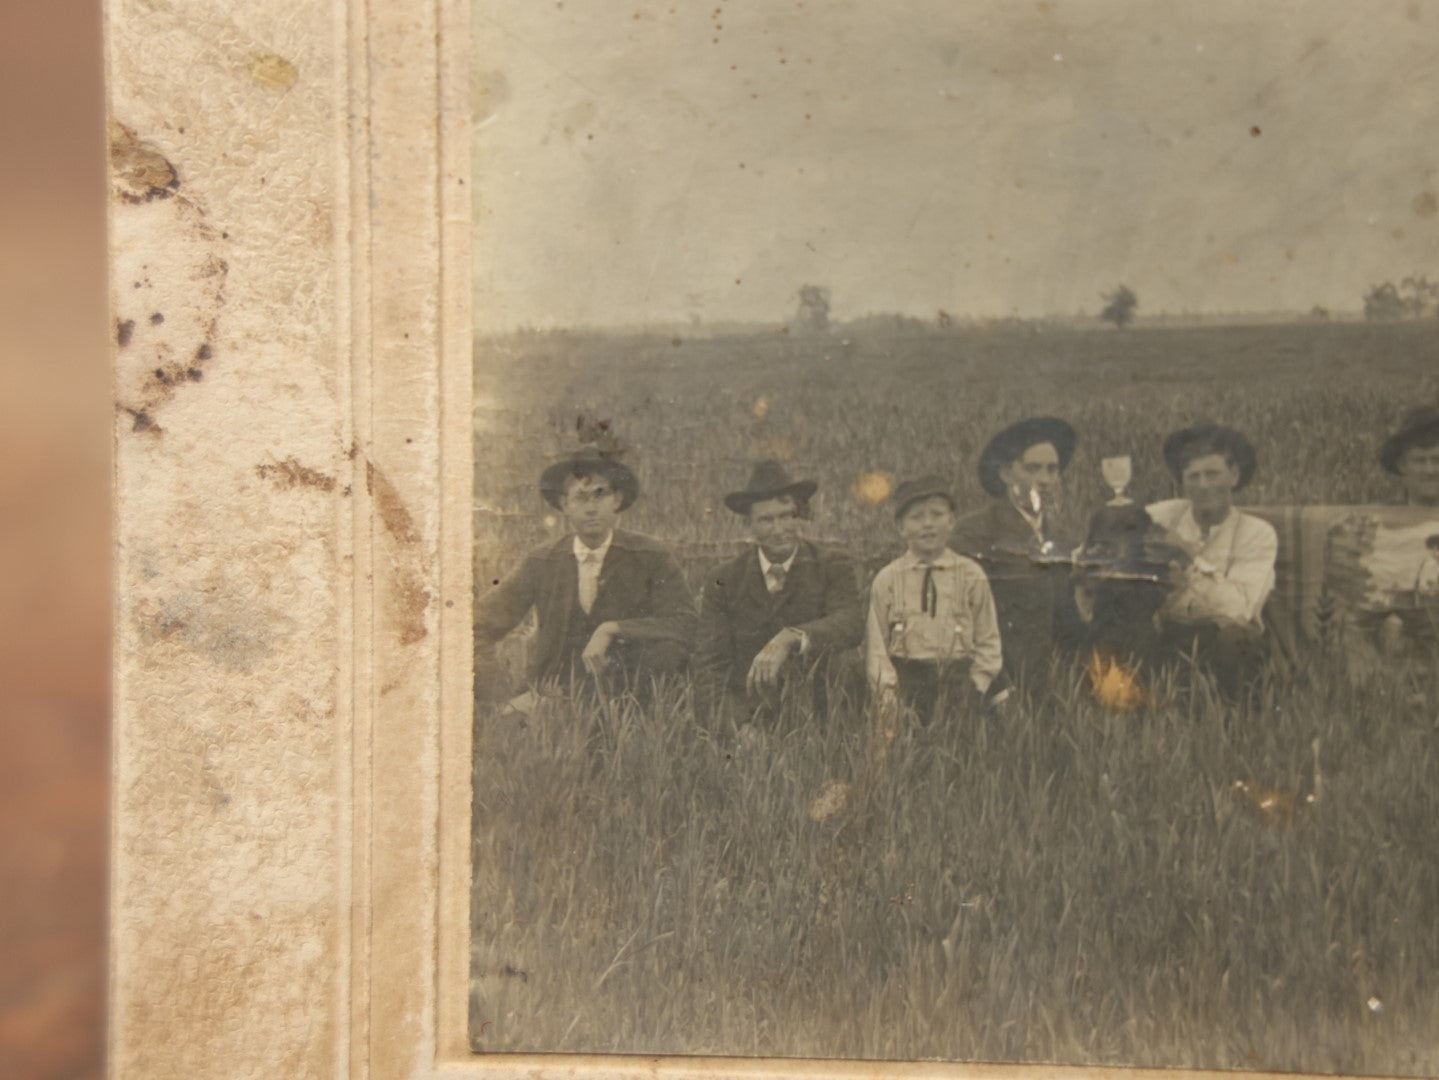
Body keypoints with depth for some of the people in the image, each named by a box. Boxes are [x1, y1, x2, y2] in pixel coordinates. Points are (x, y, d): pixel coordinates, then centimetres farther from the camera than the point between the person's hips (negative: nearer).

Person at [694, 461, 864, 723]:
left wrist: (791, 638, -32)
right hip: (745, 717, 1)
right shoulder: (724, 583, 7)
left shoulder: (833, 567, 4)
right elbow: (711, 664, 1)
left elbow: (851, 623, -14)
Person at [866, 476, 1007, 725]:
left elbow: (988, 640, 7)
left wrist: (976, 686, -3)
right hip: (906, 682, 0)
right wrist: (887, 689, -7)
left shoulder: (971, 576, 3)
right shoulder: (886, 580, 2)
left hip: (958, 681, 1)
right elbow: (876, 643, 3)